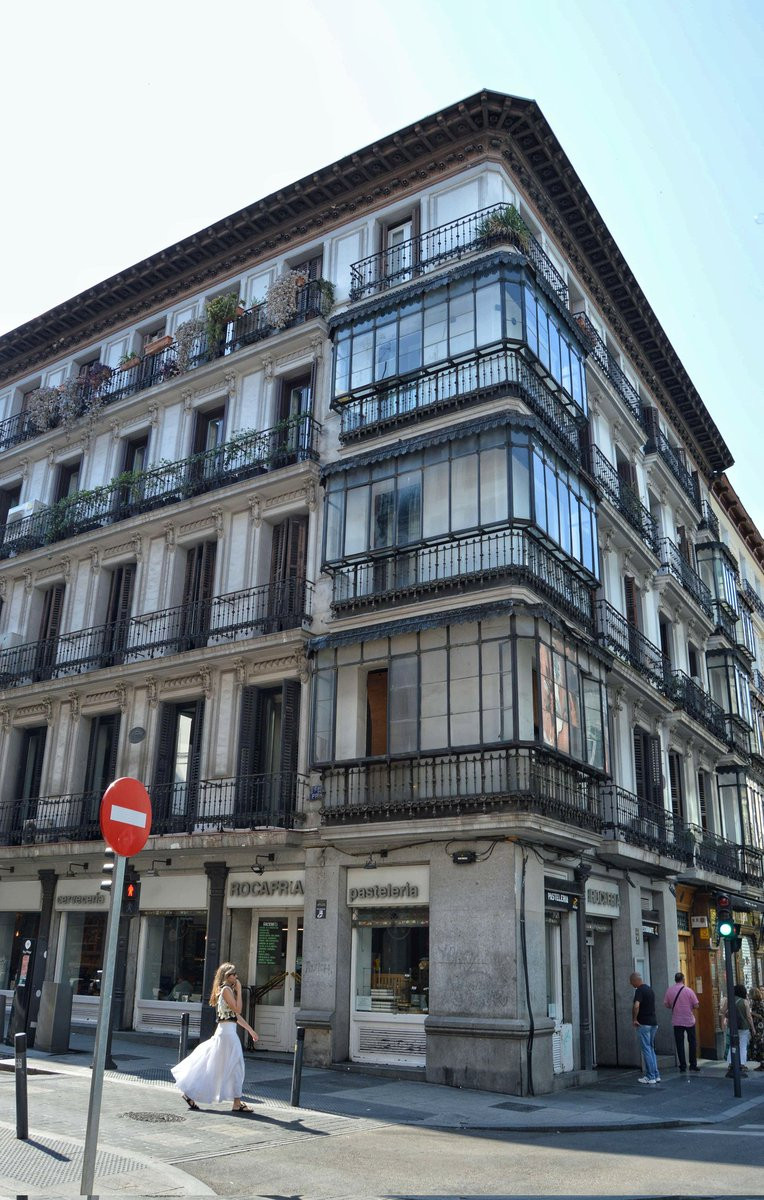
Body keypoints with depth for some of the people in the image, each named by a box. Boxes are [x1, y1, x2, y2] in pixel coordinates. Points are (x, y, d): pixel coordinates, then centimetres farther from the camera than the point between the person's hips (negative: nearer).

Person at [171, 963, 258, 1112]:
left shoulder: (228, 990, 17)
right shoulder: (226, 989, -12)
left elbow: (236, 1015, 20)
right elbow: (237, 1009, -19)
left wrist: (250, 1030, 19)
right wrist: (239, 990, -13)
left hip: (227, 1031, 10)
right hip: (227, 1031, -10)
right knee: (235, 1067, -2)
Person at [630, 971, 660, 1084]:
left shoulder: (639, 990, -15)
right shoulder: (650, 989, 14)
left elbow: (636, 1006, -30)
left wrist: (634, 1019, -17)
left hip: (644, 1024, -9)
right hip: (654, 1022, 9)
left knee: (646, 1049, -2)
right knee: (651, 1048, 16)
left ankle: (650, 1077, 0)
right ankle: (656, 1075, 16)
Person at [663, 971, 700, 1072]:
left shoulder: (670, 990, -2)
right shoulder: (688, 990, -9)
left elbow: (666, 1004, 3)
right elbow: (696, 1005, -8)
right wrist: (691, 1007, 12)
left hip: (676, 1021, 1)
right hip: (689, 1020, -1)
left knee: (680, 1044, 6)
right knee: (692, 1042, 12)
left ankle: (683, 1065, 5)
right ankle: (693, 1065, 13)